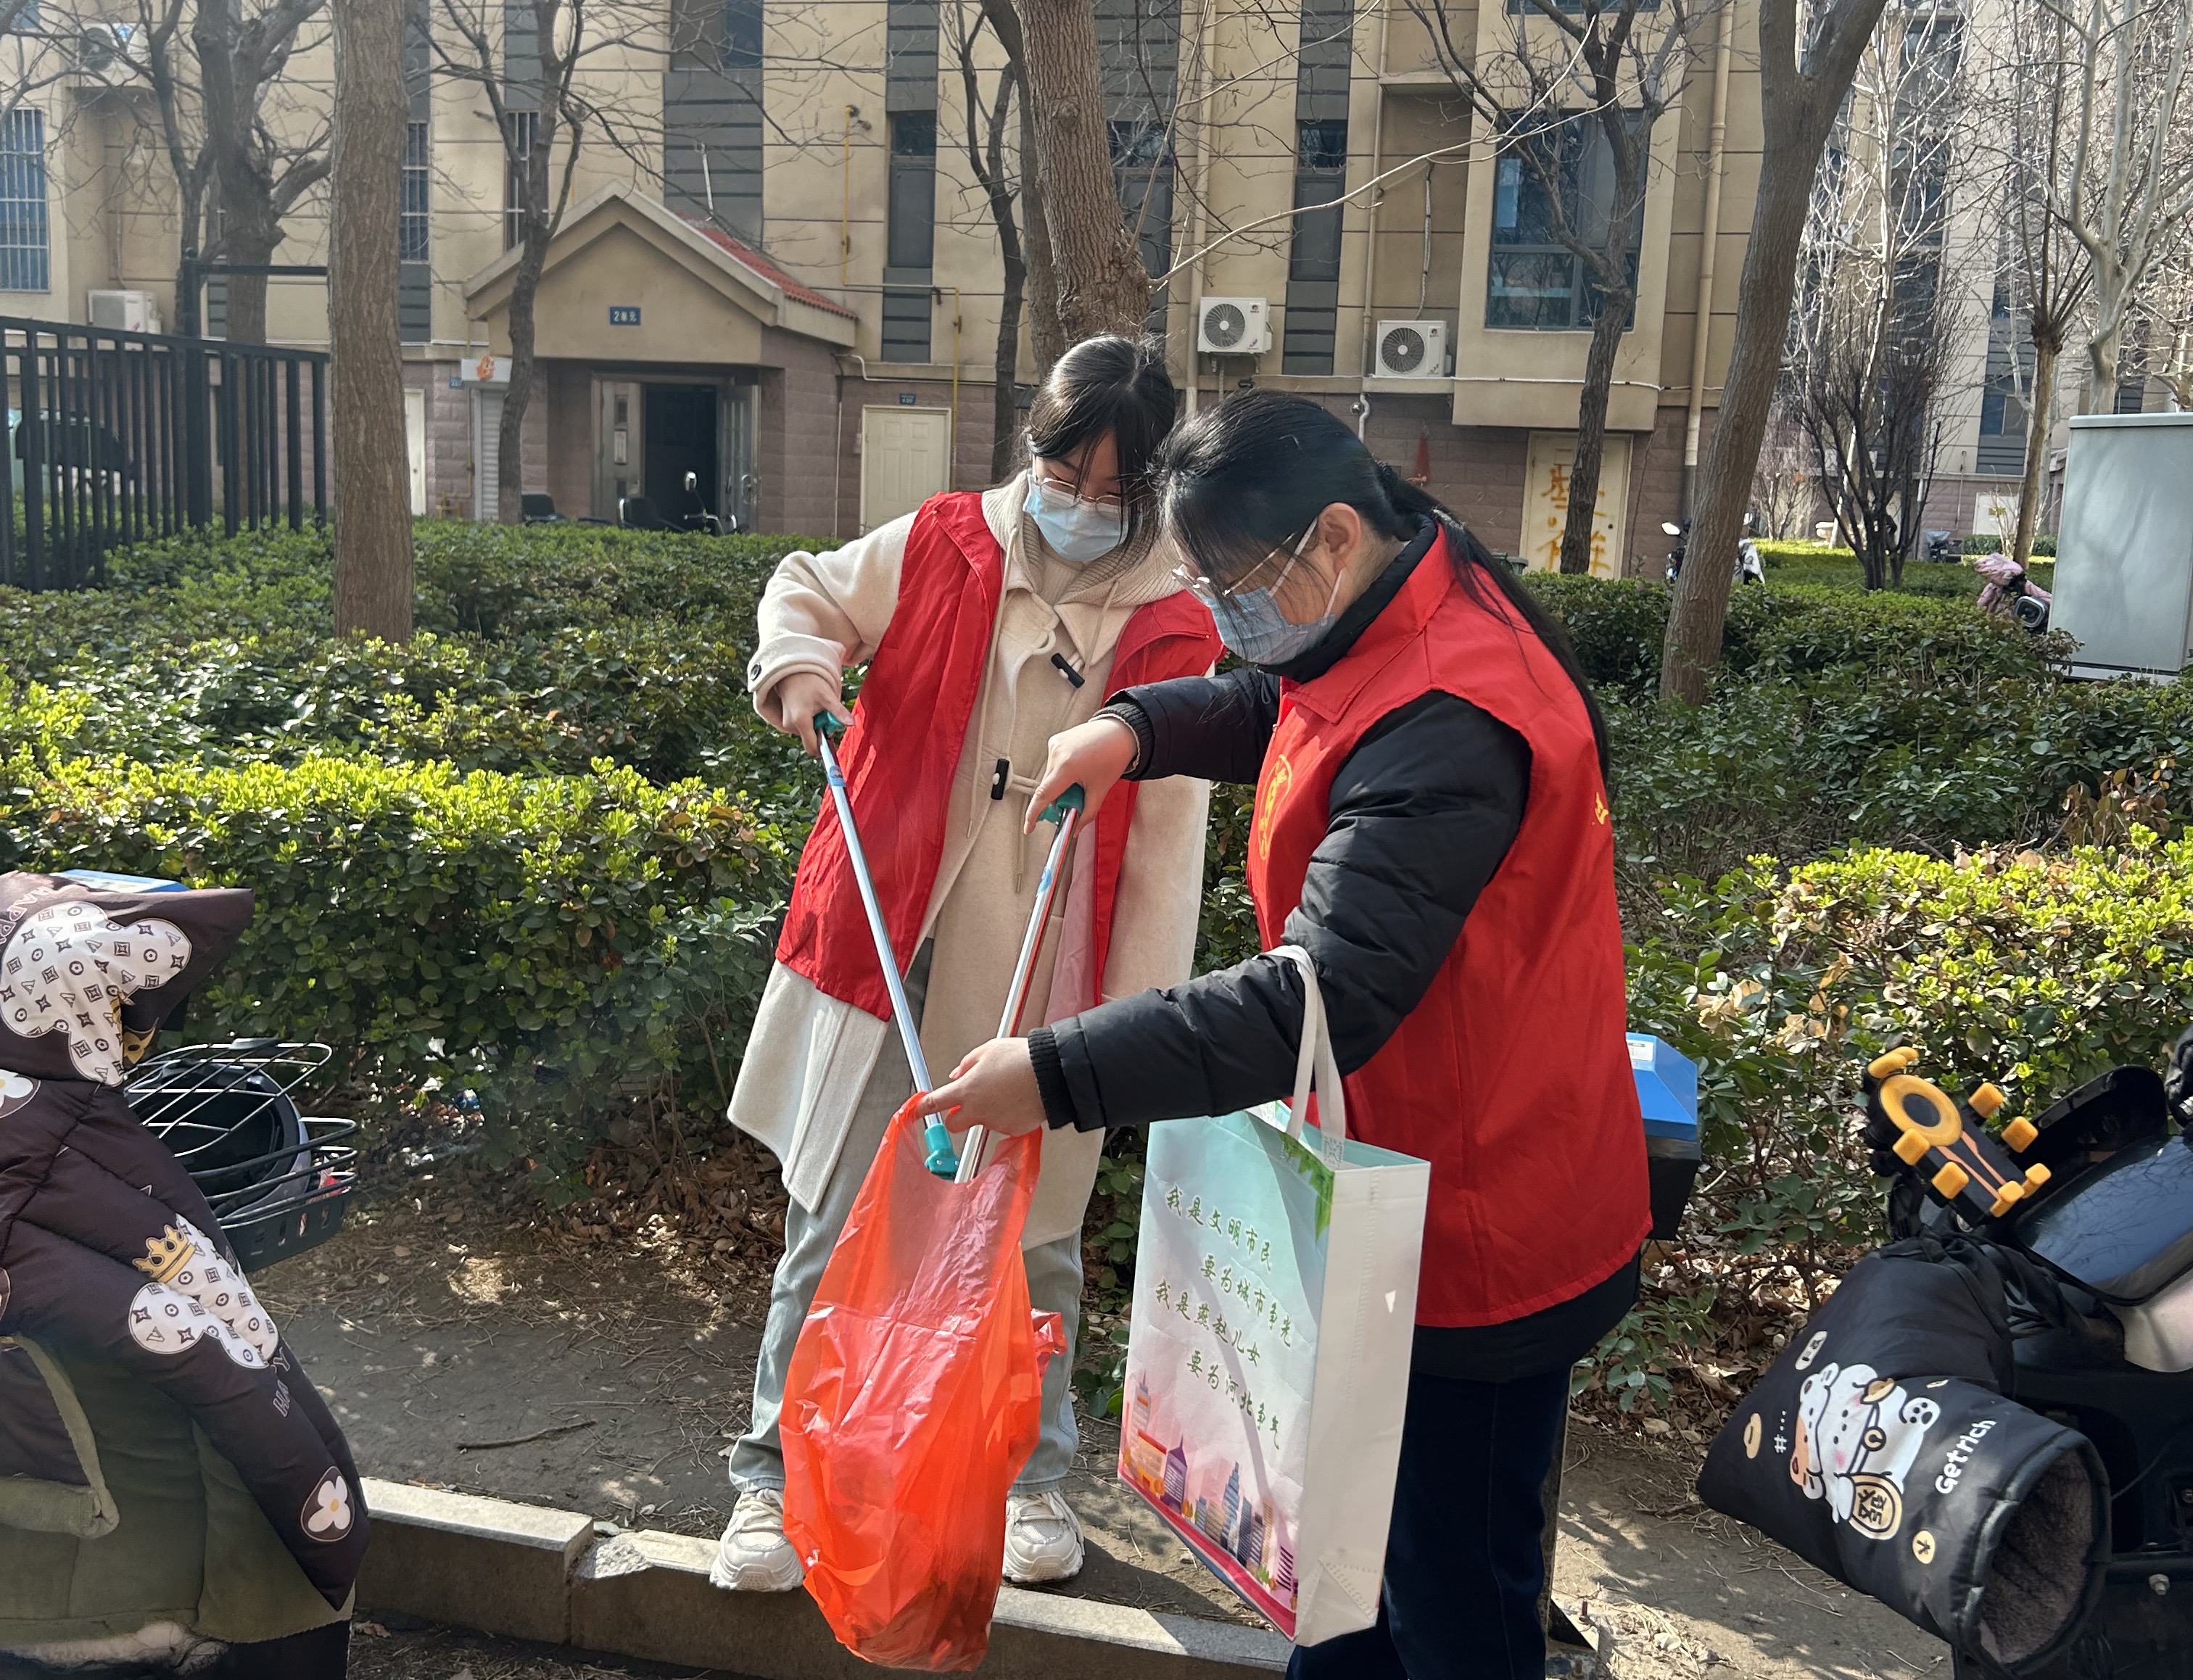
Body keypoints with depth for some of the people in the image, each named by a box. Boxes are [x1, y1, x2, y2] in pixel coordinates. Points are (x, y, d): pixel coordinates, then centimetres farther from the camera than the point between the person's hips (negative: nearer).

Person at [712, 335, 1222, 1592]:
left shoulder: (1171, 633, -3)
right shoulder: (939, 548, 0)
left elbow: (1165, 846, -2)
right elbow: (810, 588, 17)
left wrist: (1139, 1015, -4)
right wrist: (802, 660, -6)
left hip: (1044, 981, 0)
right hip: (882, 952, 1)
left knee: (1036, 1237, 14)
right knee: (835, 1223, 6)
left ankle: (1034, 1476, 35)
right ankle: (776, 1477, 23)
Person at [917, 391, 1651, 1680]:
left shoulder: (1444, 727, -31)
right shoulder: (1394, 631, 2)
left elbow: (1324, 998, -36)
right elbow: (1271, 709, 23)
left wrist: (1060, 1073, -35)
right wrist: (1136, 728, 4)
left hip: (1480, 1232, -10)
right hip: (1401, 1198, 10)